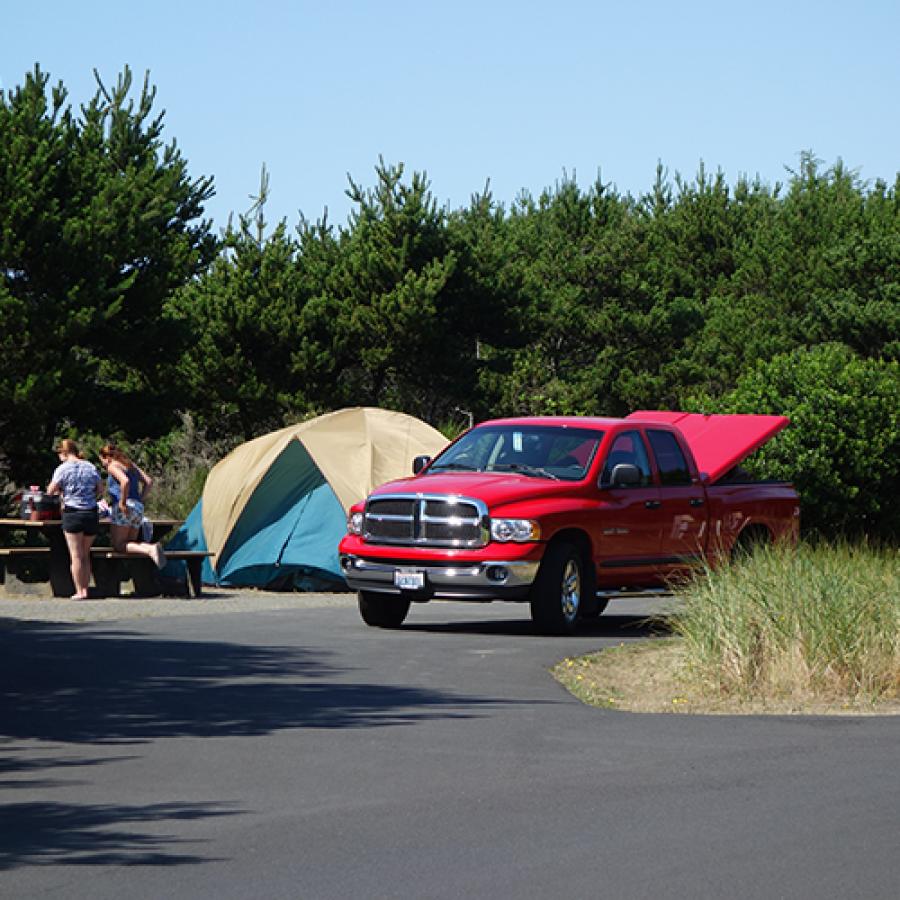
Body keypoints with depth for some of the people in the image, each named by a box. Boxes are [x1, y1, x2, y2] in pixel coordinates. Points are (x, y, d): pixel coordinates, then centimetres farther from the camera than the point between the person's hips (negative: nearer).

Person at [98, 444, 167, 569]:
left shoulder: (112, 466, -1)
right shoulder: (130, 465, 23)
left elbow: (125, 481, -20)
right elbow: (148, 481, 15)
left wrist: (123, 502, -15)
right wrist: (140, 499, 14)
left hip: (124, 508, -8)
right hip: (138, 508, 8)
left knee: (118, 546, -8)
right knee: (130, 543, 12)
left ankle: (150, 550, -32)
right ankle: (151, 547, -19)